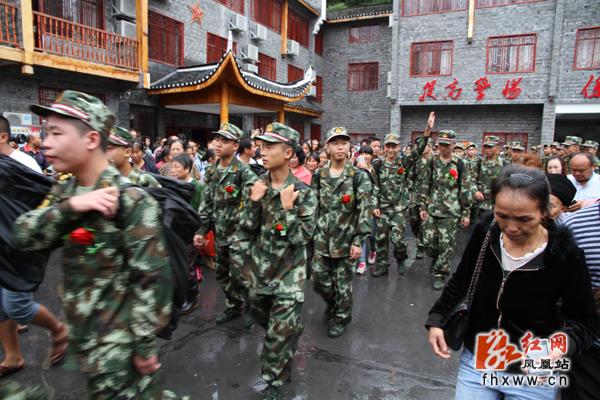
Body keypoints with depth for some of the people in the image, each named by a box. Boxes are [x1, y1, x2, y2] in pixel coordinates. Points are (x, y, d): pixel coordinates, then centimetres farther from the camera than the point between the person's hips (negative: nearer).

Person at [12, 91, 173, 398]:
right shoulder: (63, 192, 3)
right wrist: (69, 206, -23)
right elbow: (22, 236, -7)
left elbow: (152, 277, -21)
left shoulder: (130, 199, -21)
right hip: (81, 329, 8)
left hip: (120, 337, -7)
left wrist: (145, 344, -17)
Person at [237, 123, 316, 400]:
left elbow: (301, 238, -18)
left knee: (279, 334, 0)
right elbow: (246, 230, -2)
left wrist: (288, 208, -26)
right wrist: (253, 202, -16)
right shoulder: (257, 185, -1)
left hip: (288, 274, -5)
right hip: (260, 269, 5)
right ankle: (292, 335, 55)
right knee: (263, 319, 25)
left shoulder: (303, 192, -14)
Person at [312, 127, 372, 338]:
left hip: (346, 240, -4)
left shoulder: (359, 176, -9)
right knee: (319, 280, 11)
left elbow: (365, 211, -11)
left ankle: (341, 318, 31)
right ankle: (333, 303, 42)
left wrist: (359, 241, -15)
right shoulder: (319, 175, 3)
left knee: (343, 283, 8)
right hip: (321, 240, 4)